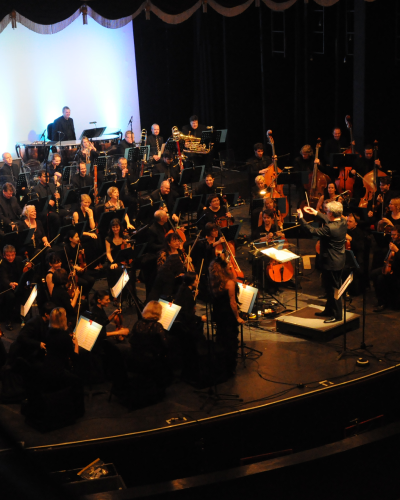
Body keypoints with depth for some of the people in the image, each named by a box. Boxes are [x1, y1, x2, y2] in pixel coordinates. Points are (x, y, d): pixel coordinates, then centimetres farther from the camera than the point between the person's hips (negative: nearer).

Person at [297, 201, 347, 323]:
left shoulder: (329, 228, -30)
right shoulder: (343, 222, -3)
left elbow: (312, 230, -19)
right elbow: (329, 220, 18)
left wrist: (301, 218, -7)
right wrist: (316, 213, 22)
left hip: (331, 263, -9)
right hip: (339, 261, 9)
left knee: (333, 289, 3)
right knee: (331, 287, 22)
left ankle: (337, 315, 13)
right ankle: (329, 310, 36)